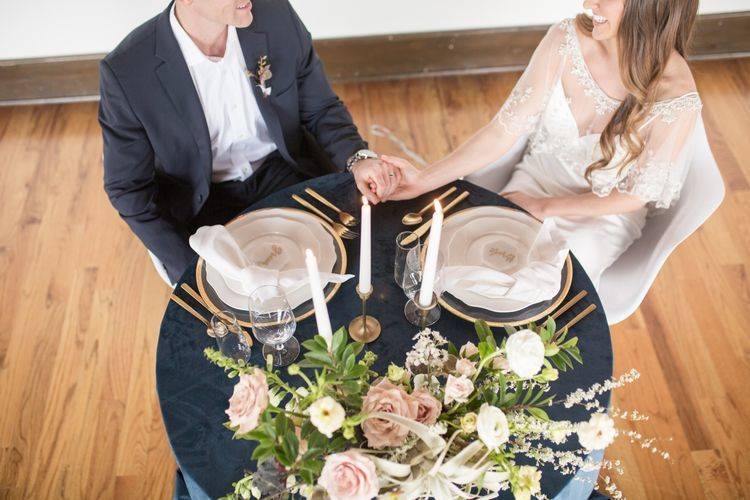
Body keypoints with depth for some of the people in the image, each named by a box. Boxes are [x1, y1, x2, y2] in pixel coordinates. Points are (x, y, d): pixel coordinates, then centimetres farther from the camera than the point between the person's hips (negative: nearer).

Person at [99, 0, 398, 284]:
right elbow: (128, 187, -9)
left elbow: (320, 109, 1)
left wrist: (357, 158, -19)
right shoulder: (126, 71, -20)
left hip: (280, 176, 3)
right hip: (202, 205, -2)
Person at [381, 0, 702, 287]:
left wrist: (543, 207, -14)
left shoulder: (678, 98, -26)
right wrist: (424, 180, -23)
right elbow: (505, 129, -15)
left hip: (602, 216, -2)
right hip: (538, 178, 2)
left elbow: (635, 194, -13)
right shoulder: (567, 39, -19)